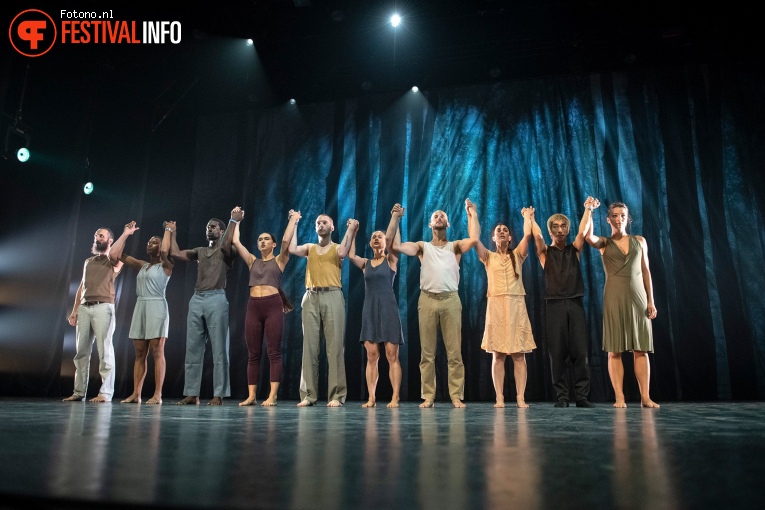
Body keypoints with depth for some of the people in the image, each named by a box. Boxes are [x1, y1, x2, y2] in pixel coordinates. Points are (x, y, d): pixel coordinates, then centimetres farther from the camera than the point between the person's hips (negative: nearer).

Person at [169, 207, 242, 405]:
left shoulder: (226, 252, 6)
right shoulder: (200, 251, 23)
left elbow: (226, 244, -17)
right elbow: (175, 253, 17)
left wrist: (233, 221, -17)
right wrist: (172, 232, 26)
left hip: (216, 299, -6)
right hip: (196, 300, 6)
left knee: (219, 349, -5)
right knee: (192, 349, 5)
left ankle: (218, 395, -4)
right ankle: (192, 394, 11)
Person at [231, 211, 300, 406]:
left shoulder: (279, 260, 9)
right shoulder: (253, 261, 18)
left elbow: (286, 240, -6)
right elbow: (235, 242, 16)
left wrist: (293, 220, 3)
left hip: (273, 306, -4)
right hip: (253, 307, 4)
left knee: (274, 352, -5)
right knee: (253, 354, 4)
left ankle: (272, 396, -4)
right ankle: (251, 396, 8)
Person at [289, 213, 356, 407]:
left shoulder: (337, 247, 12)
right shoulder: (309, 247, 20)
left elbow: (342, 254, -12)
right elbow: (292, 249, 2)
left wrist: (350, 230, -3)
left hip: (332, 297, -3)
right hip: (310, 298, 3)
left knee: (334, 345, -6)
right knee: (309, 346, 0)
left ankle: (336, 395, -3)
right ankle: (308, 394, 4)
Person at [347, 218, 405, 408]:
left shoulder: (391, 259, 6)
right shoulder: (365, 263, 14)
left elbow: (393, 236, -10)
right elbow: (350, 255, -4)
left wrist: (395, 217, -19)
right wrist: (353, 232, 0)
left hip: (388, 308, -3)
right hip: (369, 310, 3)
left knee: (392, 355, -4)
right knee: (371, 356, 2)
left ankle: (395, 398, -1)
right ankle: (371, 398, 5)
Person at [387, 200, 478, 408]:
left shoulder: (455, 246, 14)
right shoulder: (422, 247, 15)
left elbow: (474, 238, -5)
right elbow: (393, 245, 5)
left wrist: (471, 213, 1)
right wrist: (395, 218, 5)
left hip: (450, 300, 0)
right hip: (427, 300, 1)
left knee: (454, 352, 0)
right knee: (427, 353, 2)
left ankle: (457, 396, 5)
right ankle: (428, 397, 9)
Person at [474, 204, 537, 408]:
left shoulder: (517, 255, 12)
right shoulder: (488, 257, 11)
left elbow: (527, 234, 0)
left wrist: (527, 216, 14)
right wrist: (472, 214, 3)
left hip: (517, 305, 1)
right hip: (496, 305, 0)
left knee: (519, 354, -2)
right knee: (498, 355, -1)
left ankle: (521, 398, 0)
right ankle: (499, 398, 2)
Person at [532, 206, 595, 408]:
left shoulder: (574, 250, 16)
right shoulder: (545, 252, 10)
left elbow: (582, 232, 2)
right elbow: (537, 235, -5)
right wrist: (530, 217, 5)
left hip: (575, 303, 2)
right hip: (554, 304, -1)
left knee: (580, 351, -2)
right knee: (557, 352, -2)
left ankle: (582, 396, 3)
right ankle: (561, 396, 3)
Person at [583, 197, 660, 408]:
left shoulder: (639, 241, 13)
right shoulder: (604, 243, 6)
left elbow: (646, 272, 12)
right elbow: (588, 236, -17)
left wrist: (650, 300, 6)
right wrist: (588, 210, -21)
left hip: (638, 297, 2)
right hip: (614, 298, -2)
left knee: (641, 348, 0)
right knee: (614, 349, -3)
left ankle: (645, 397, 2)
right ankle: (619, 397, 0)